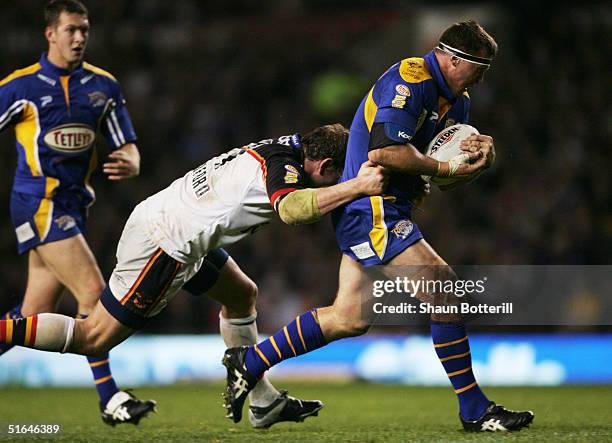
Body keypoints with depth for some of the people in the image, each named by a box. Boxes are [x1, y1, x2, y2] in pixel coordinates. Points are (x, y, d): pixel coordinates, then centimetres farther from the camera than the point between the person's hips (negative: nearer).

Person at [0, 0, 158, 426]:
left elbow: (128, 148, 8)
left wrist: (129, 164, -15)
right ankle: (110, 399, -13)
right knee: (93, 292, -16)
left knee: (35, 314, 8)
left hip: (74, 205, 6)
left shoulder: (103, 85, 8)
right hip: (40, 203, -6)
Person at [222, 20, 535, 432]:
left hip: (377, 215, 11)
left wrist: (478, 156, -6)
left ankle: (250, 361, 22)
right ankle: (474, 410, -9)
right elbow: (385, 150, -26)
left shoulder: (456, 100, 14)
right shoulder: (409, 79, -16)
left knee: (350, 318, 11)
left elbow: (455, 171, 15)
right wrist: (445, 167, -20)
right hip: (372, 209, -11)